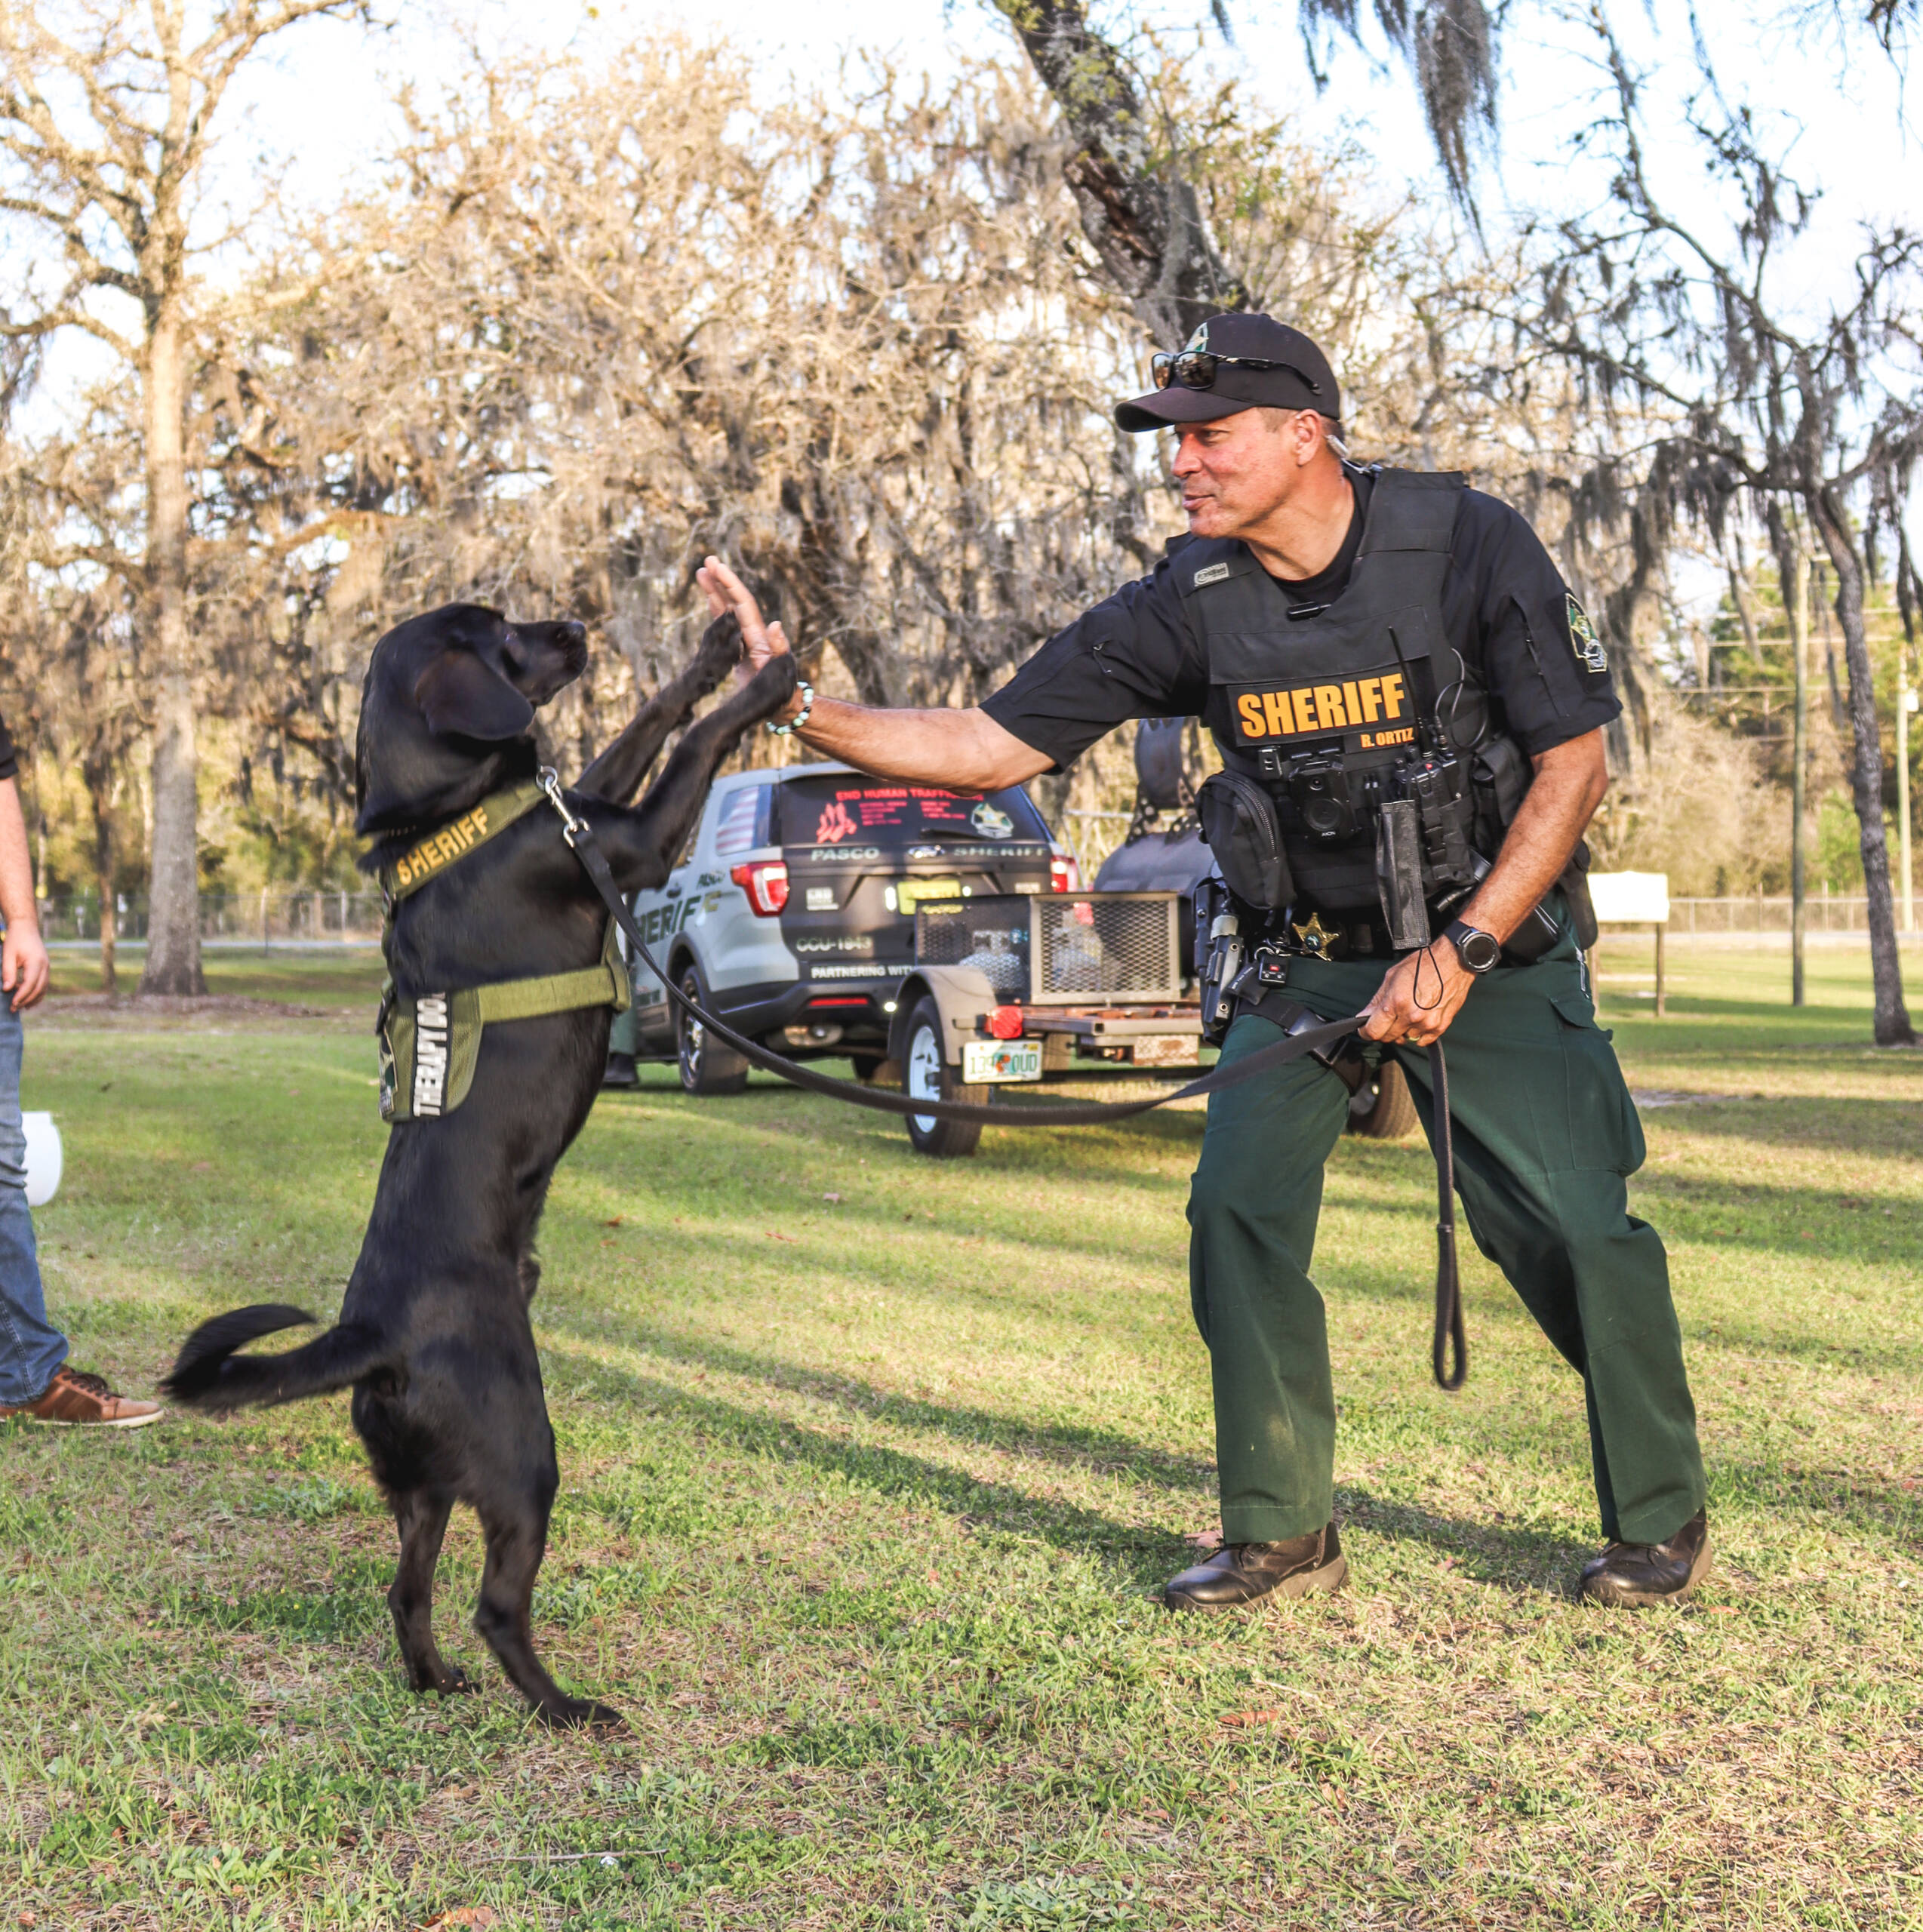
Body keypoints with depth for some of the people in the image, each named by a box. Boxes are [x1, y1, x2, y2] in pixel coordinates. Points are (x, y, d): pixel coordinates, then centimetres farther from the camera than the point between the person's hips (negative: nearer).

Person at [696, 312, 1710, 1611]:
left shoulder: (1467, 545, -16)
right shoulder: (1192, 604, -9)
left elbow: (1575, 766, -11)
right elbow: (990, 747, -9)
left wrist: (1459, 956, -17)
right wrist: (802, 706, -20)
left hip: (1492, 948, -3)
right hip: (1310, 959, 3)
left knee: (1579, 1228, -10)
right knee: (1239, 1203, -11)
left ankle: (1664, 1520, 13)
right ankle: (1284, 1534, 4)